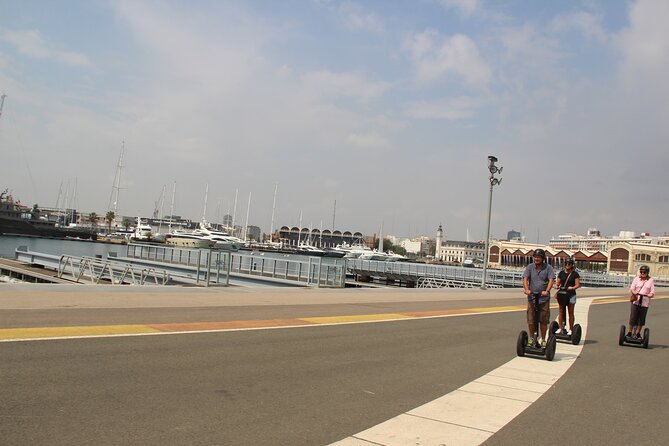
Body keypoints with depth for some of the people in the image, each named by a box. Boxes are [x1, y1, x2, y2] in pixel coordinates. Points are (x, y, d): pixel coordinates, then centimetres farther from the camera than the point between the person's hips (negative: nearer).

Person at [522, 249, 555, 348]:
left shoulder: (548, 267, 1)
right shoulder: (530, 267, 5)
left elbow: (551, 280, -10)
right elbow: (525, 279, -5)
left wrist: (547, 291, -26)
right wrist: (526, 289, -23)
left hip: (544, 298, -1)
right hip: (532, 297, 1)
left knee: (543, 321, 5)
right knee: (531, 320, 4)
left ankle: (543, 340, 18)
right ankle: (531, 338, 20)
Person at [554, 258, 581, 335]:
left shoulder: (575, 274, 2)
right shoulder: (561, 273, 9)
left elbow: (578, 285, -1)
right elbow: (557, 283, 11)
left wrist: (572, 288, -19)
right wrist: (557, 286, -11)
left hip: (571, 294, -2)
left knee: (571, 312, 2)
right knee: (561, 311, 3)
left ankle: (571, 329, 8)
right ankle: (561, 328, 10)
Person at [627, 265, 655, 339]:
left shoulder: (651, 281, 7)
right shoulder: (636, 279, 7)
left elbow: (652, 293, 1)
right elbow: (632, 288, 2)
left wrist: (649, 295, -22)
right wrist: (634, 292, -20)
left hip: (645, 302, 1)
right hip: (636, 301, -1)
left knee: (641, 319, 6)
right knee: (633, 317, -4)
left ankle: (638, 334, 19)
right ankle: (629, 332, 5)